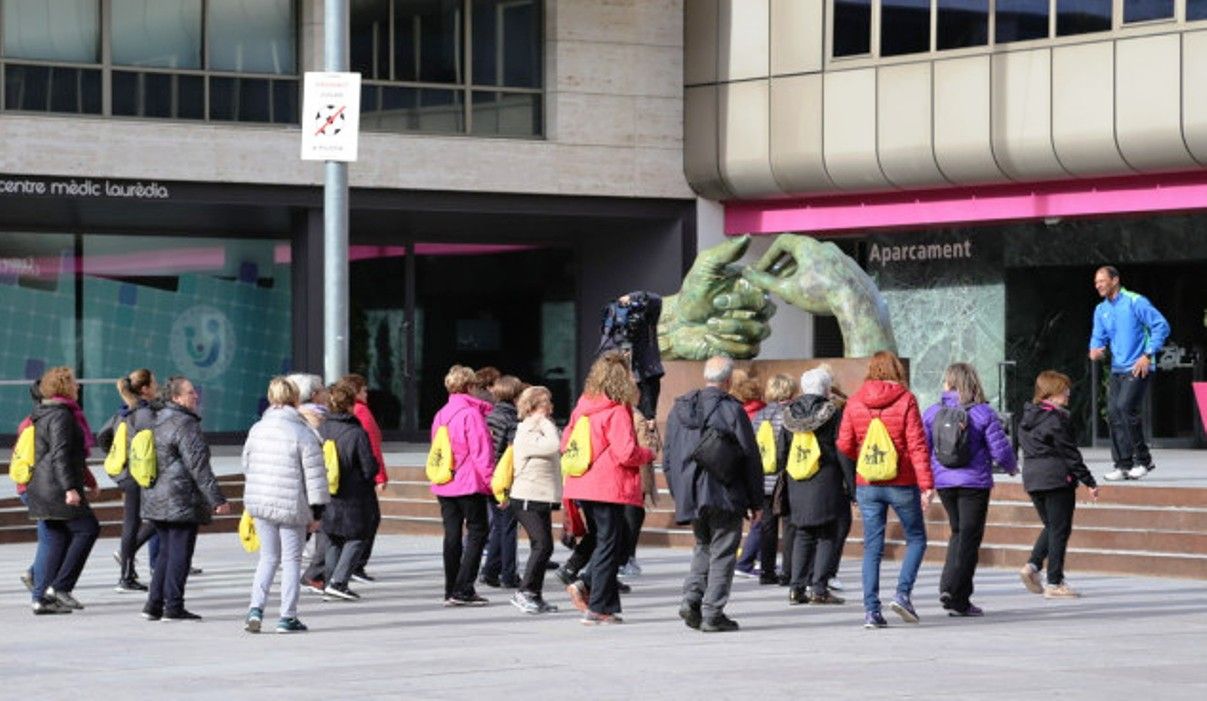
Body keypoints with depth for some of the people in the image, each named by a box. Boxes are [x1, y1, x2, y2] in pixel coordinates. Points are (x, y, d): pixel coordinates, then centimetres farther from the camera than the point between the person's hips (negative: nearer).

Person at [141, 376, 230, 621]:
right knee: (180, 553, -3)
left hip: (155, 499, 9)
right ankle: (173, 607, -3)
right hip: (182, 500, -9)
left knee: (166, 552, 15)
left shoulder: (156, 421, 14)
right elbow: (199, 467, -18)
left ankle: (154, 605, 13)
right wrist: (217, 500, -16)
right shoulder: (185, 425, -14)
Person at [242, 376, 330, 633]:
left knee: (268, 557, 16)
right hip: (291, 506, -4)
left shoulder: (256, 430, 4)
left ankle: (256, 608, 0)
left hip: (260, 503, 4)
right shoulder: (303, 434, -11)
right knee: (291, 559, 7)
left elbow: (247, 465, 13)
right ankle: (287, 617, 8)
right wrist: (317, 512, -3)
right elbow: (314, 477, -10)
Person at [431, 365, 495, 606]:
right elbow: (481, 453, -14)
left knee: (452, 536, 10)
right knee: (477, 533, -1)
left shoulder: (440, 415, 11)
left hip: (444, 486, 7)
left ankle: (451, 591, 10)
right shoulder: (471, 414, -12)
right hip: (470, 484, -7)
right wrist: (491, 480, -10)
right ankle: (463, 590, -8)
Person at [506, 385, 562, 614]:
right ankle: (524, 592, -13)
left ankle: (535, 597, 13)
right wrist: (546, 423, -15)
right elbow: (553, 446, -28)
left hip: (542, 500, 10)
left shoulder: (538, 431, 16)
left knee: (543, 547, 8)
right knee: (543, 545, -16)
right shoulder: (526, 434, -15)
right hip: (527, 501, -10)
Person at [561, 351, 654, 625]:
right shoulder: (617, 412, -14)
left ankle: (584, 584, 2)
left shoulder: (582, 408, 9)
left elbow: (566, 444, 14)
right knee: (609, 545, 0)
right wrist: (648, 454, -1)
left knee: (619, 541, 19)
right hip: (608, 487, -8)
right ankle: (599, 608, 0)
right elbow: (626, 453, -19)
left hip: (582, 488, 8)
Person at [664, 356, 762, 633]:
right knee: (722, 553, 3)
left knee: (703, 547, 20)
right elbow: (751, 458, -8)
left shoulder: (680, 408, 8)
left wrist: (679, 494, 20)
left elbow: (668, 458, 13)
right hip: (725, 496, -5)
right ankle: (712, 613, 0)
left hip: (691, 495, 5)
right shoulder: (731, 410, -10)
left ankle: (691, 598, 3)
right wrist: (756, 501, 0)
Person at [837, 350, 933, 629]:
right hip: (902, 483, -3)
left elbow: (845, 445, 3)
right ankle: (902, 593, -4)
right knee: (916, 538, 13)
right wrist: (926, 484, -10)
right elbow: (917, 445, -11)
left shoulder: (854, 402, 1)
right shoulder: (905, 399, -7)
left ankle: (871, 610, 1)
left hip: (867, 484, 3)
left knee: (872, 547, 7)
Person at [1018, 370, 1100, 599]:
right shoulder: (1057, 418, -14)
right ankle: (1054, 583, 1)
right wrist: (1089, 482, -8)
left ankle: (1032, 565, 2)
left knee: (1051, 526, 19)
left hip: (1032, 478, 7)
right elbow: (1069, 452, -13)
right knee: (1059, 529, 0)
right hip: (1057, 477, -7)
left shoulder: (1027, 417, 9)